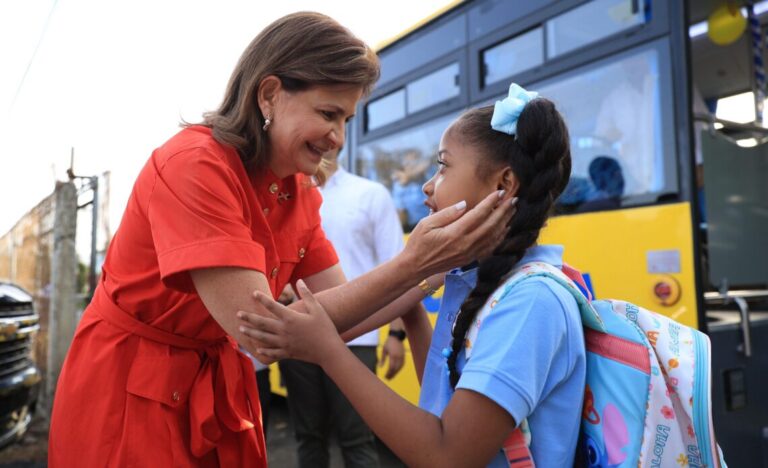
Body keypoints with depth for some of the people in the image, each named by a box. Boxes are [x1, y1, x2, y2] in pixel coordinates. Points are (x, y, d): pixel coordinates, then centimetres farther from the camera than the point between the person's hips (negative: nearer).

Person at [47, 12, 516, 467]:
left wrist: (441, 269, -17)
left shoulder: (300, 191, -3)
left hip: (217, 387, 7)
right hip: (128, 392, -6)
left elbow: (338, 311, -6)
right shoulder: (193, 164, -25)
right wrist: (409, 265, -35)